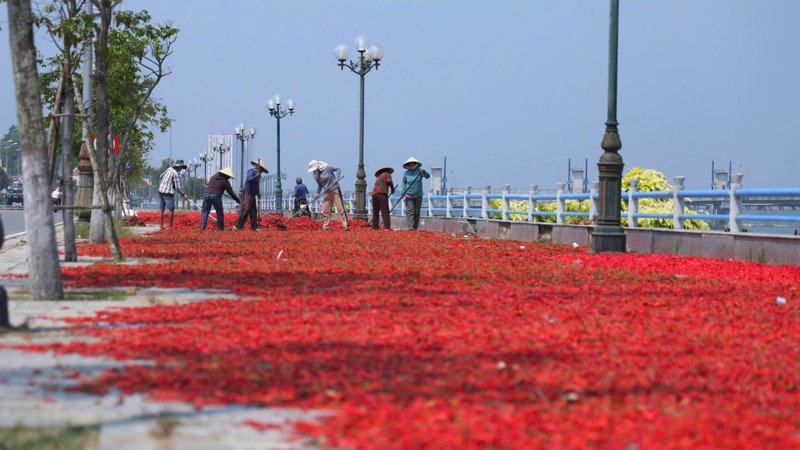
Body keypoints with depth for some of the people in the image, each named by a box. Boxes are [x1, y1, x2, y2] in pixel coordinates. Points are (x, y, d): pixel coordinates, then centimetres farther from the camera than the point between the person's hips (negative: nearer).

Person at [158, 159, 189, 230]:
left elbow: (161, 176, 29)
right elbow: (178, 187, -13)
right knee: (172, 209, 2)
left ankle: (161, 226, 7)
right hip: (168, 193, -8)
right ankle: (170, 226, 3)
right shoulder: (176, 174, -12)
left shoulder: (169, 169, 11)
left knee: (162, 210, 7)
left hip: (161, 190, 8)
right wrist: (184, 195, -4)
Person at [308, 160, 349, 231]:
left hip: (335, 190, -6)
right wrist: (318, 193, -1)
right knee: (325, 211, 4)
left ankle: (346, 225, -10)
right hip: (327, 193, 6)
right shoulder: (315, 175, 5)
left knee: (341, 208, -9)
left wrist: (337, 178, -15)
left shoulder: (326, 168, -12)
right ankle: (325, 228, 12)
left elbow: (338, 169, -2)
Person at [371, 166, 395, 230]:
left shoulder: (378, 177, 32)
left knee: (375, 212, 9)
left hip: (374, 193, 6)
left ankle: (374, 227, 2)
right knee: (385, 211, -9)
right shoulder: (387, 174, 15)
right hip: (382, 193, -6)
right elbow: (389, 181, -1)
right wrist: (392, 189, 14)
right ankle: (387, 227, -17)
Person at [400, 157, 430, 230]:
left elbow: (428, 176, -12)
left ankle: (415, 227, 11)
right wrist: (403, 192, 1)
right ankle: (410, 226, -20)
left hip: (418, 195, 1)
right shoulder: (406, 173, 0)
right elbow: (404, 183, 10)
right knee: (410, 211, -13)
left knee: (417, 212, 4)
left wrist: (424, 172, -33)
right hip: (409, 195, -1)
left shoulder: (419, 171, -3)